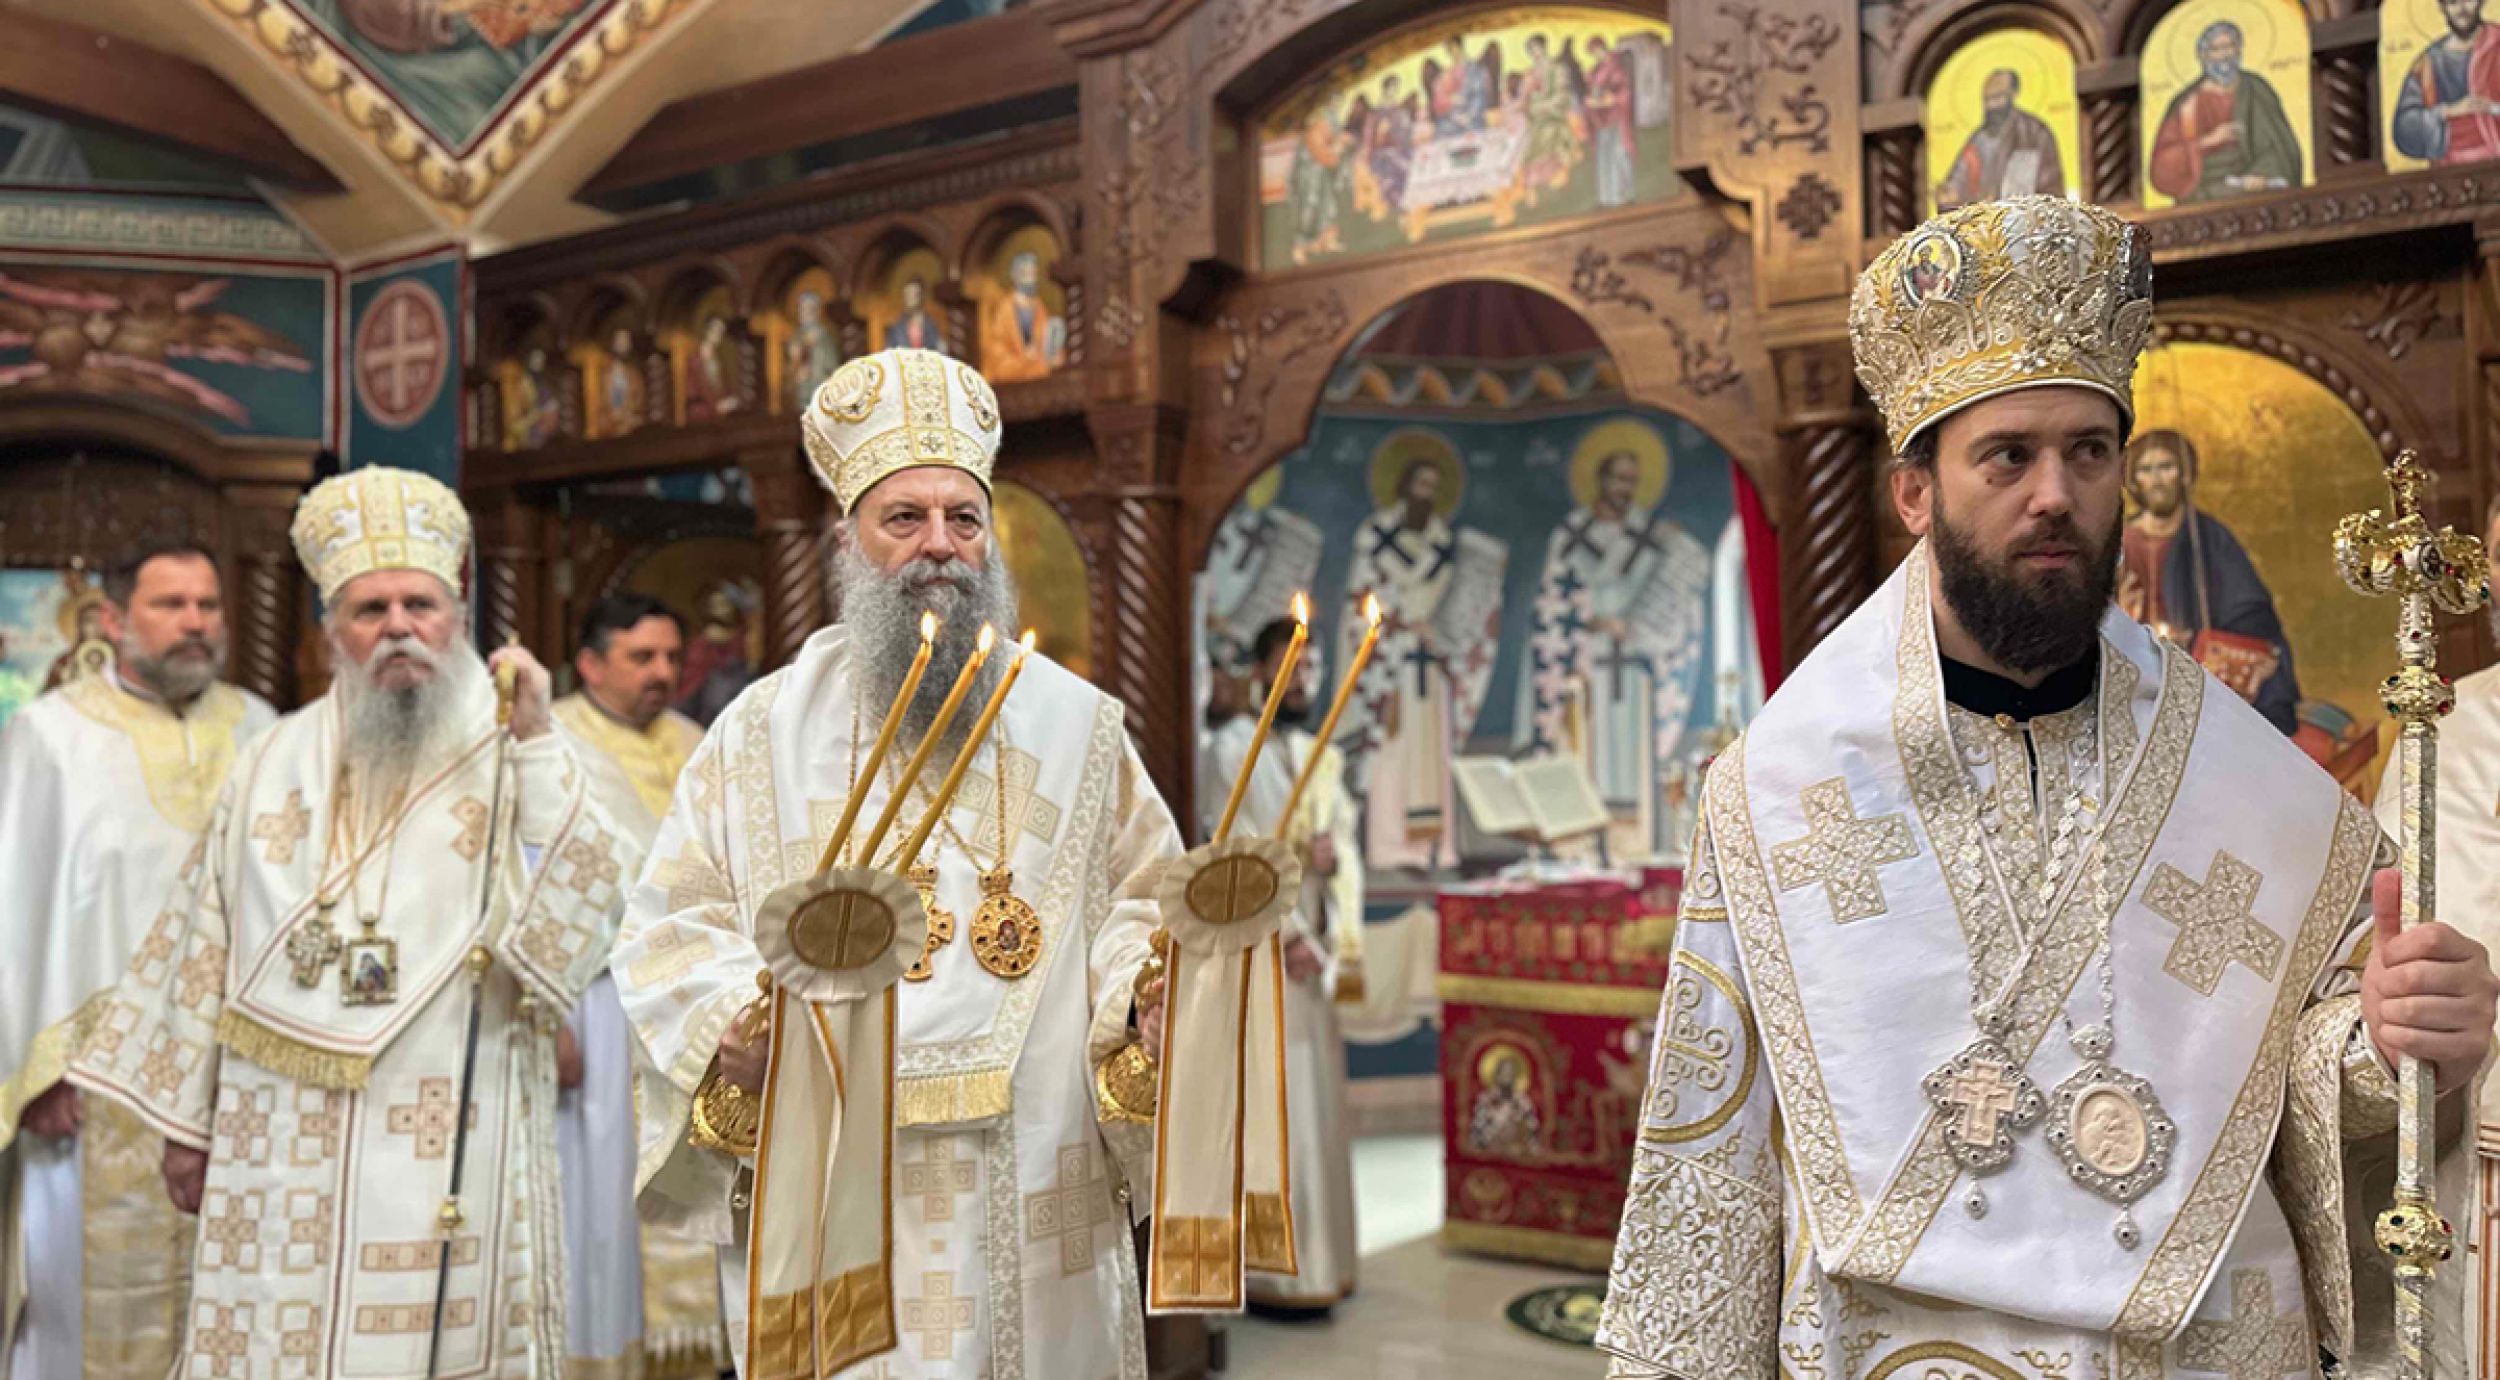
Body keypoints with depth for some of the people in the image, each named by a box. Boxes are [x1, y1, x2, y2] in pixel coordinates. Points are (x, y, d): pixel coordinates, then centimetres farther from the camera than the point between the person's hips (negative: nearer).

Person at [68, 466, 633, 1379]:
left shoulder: (514, 763, -1)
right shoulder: (274, 766, 8)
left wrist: (537, 741, -21)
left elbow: (590, 913, -16)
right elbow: (207, 951, 13)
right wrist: (183, 1118, 14)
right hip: (289, 1160, 2)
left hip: (456, 1164, -2)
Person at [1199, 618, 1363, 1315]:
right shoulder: (1231, 749, -7)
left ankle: (1315, 1258, 19)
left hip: (1310, 947, 7)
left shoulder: (1321, 755, 16)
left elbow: (1345, 841, 14)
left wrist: (1329, 855, -10)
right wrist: (1286, 936, -16)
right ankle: (1270, 1270, -1)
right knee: (1271, 1104, -7)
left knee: (1315, 1099, 10)